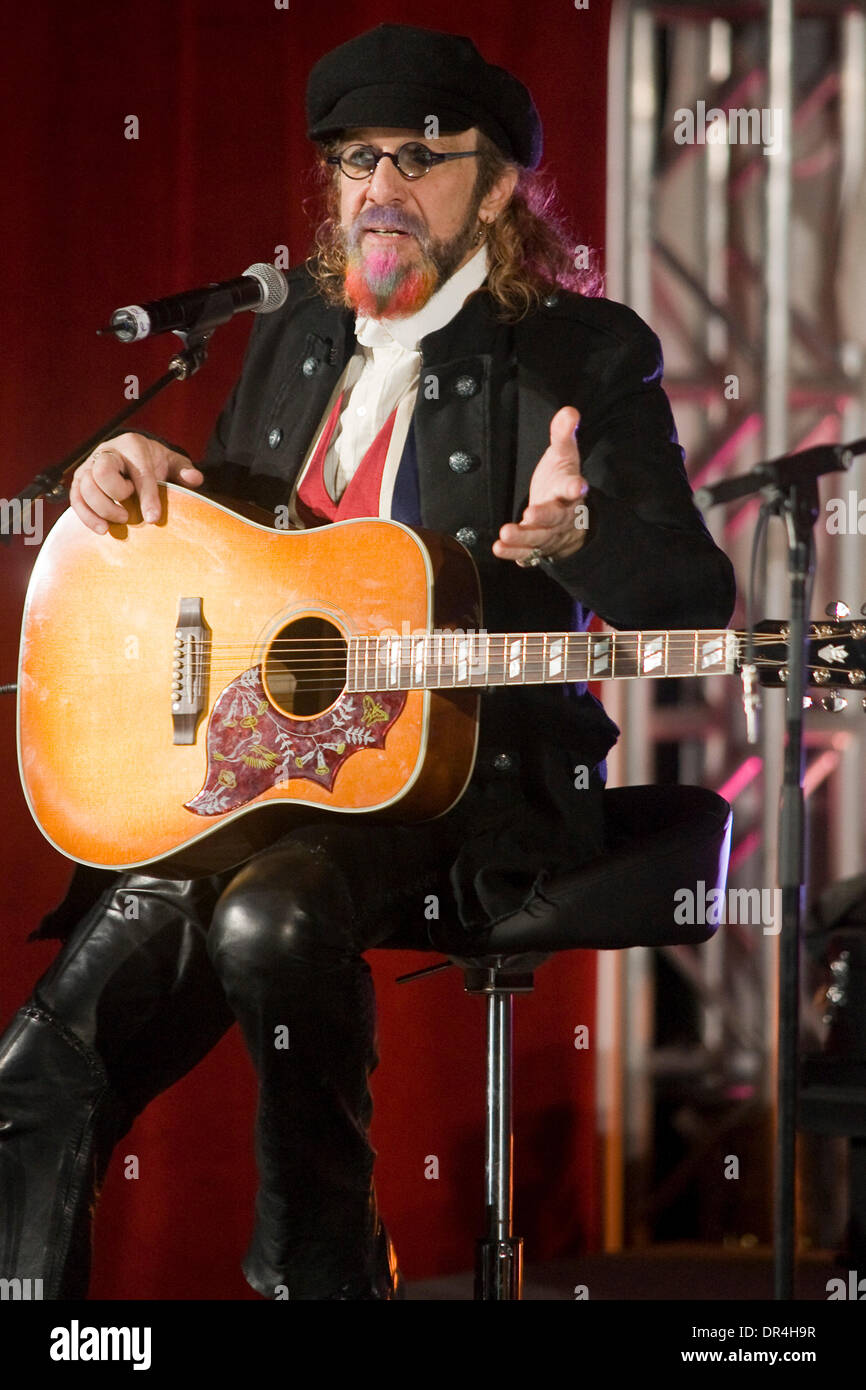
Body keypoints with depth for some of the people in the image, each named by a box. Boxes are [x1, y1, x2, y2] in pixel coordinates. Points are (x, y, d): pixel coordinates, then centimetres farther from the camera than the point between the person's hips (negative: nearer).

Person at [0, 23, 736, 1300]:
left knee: (270, 918, -36)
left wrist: (579, 536, -33)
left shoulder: (585, 356, -2)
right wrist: (139, 474, 7)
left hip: (463, 780, -5)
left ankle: (320, 1265, -17)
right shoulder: (295, 336, 17)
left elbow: (695, 607, -11)